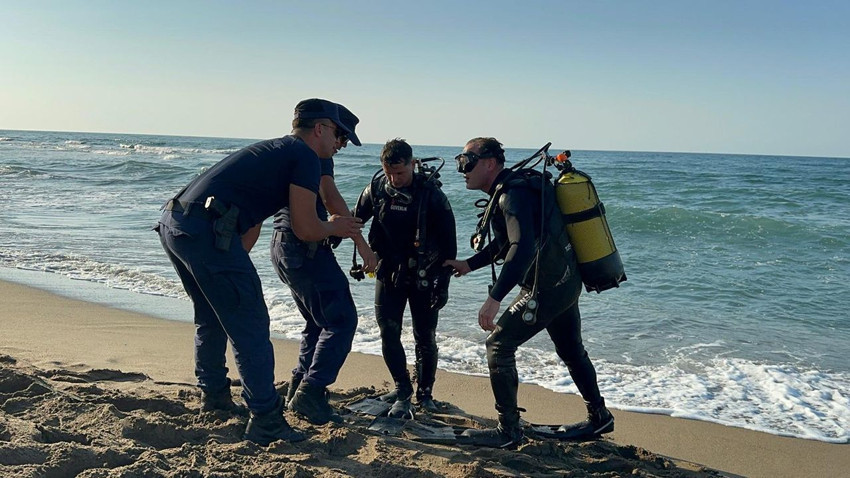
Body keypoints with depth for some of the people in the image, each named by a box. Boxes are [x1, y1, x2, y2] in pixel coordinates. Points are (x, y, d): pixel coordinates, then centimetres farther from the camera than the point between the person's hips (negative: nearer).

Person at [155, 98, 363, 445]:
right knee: (250, 326, -2)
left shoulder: (273, 151, 28)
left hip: (172, 222, 10)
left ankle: (214, 396, 42)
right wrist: (335, 227, 16)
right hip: (206, 231, -10)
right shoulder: (305, 156, 0)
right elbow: (305, 229, -3)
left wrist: (234, 264, 33)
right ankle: (266, 421, 4)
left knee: (212, 317, 26)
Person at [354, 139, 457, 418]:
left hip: (423, 276, -2)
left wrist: (443, 284, -12)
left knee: (425, 338, 3)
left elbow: (448, 243, -10)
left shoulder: (432, 195, -14)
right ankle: (403, 394, 6)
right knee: (389, 334, -5)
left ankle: (425, 393, 22)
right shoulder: (377, 189, -5)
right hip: (389, 272, 3)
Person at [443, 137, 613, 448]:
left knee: (498, 345, -5)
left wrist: (494, 298, -40)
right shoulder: (511, 188, 11)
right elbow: (506, 242, 24)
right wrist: (469, 264, 22)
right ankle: (599, 418, 39)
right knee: (571, 351, 23)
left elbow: (523, 247, -36)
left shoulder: (513, 194, -21)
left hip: (547, 288, -10)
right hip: (567, 282, 10)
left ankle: (508, 431, 3)